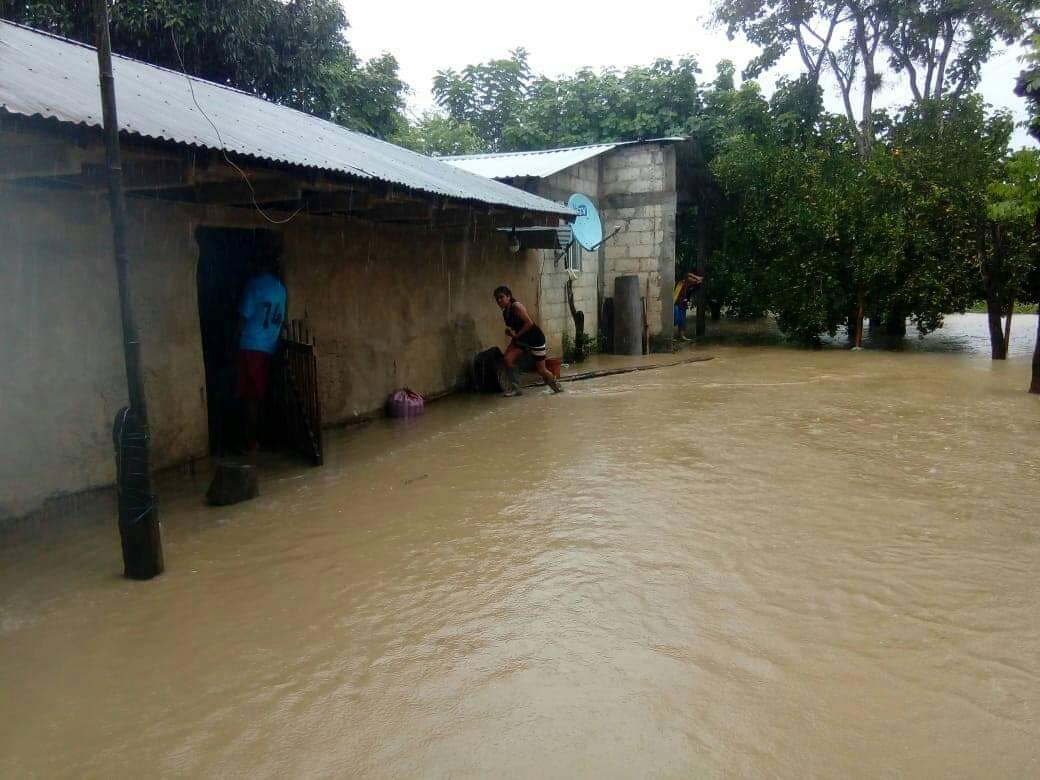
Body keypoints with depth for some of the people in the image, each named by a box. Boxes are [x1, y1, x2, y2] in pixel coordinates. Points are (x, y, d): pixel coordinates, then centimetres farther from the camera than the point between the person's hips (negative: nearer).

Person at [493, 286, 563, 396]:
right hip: (521, 339, 7)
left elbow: (529, 322, -27)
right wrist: (510, 333, -7)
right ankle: (515, 388, -4)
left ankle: (556, 384, 32)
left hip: (535, 338, -7)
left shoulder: (517, 306, -22)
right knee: (508, 359, -16)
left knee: (541, 370, 2)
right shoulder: (505, 313, 3)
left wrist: (517, 334, -21)